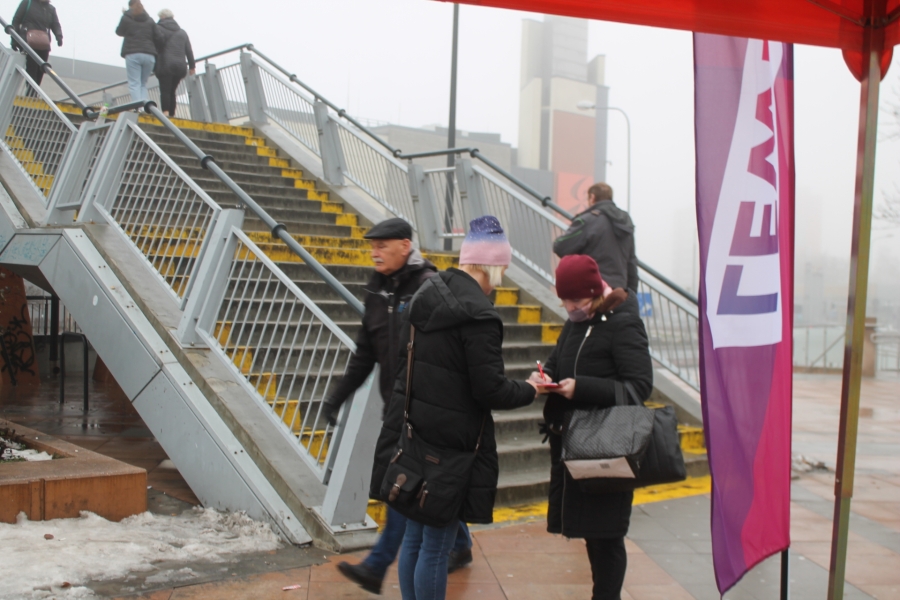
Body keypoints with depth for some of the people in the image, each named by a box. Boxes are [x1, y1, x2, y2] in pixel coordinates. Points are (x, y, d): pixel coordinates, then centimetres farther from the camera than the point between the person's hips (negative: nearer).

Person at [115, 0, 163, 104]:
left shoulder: (126, 18, 5)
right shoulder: (149, 20, 13)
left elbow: (119, 32, 19)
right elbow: (160, 38, 7)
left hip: (133, 55, -3)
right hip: (149, 55, 3)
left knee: (134, 84, -5)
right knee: (143, 84, 11)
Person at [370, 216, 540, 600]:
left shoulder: (428, 295, 8)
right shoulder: (479, 315, -19)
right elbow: (490, 391, -17)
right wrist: (530, 390, 0)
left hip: (411, 429, 8)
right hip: (448, 440, -8)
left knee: (414, 537, 18)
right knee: (437, 546, 4)